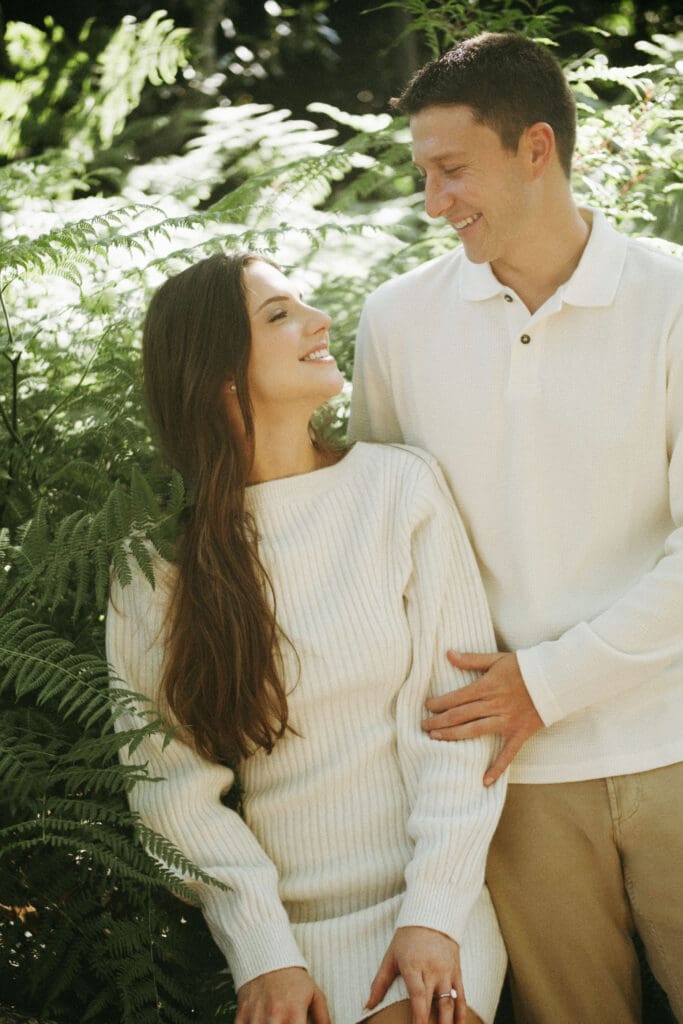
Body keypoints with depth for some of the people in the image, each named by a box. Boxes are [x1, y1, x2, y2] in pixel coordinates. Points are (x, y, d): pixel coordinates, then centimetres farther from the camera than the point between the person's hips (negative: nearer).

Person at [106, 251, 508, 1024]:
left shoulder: (400, 487, -4)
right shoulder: (156, 551, -2)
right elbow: (171, 779, -4)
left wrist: (434, 913, -11)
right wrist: (262, 953, -11)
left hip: (420, 905, 0)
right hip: (278, 921, 1)